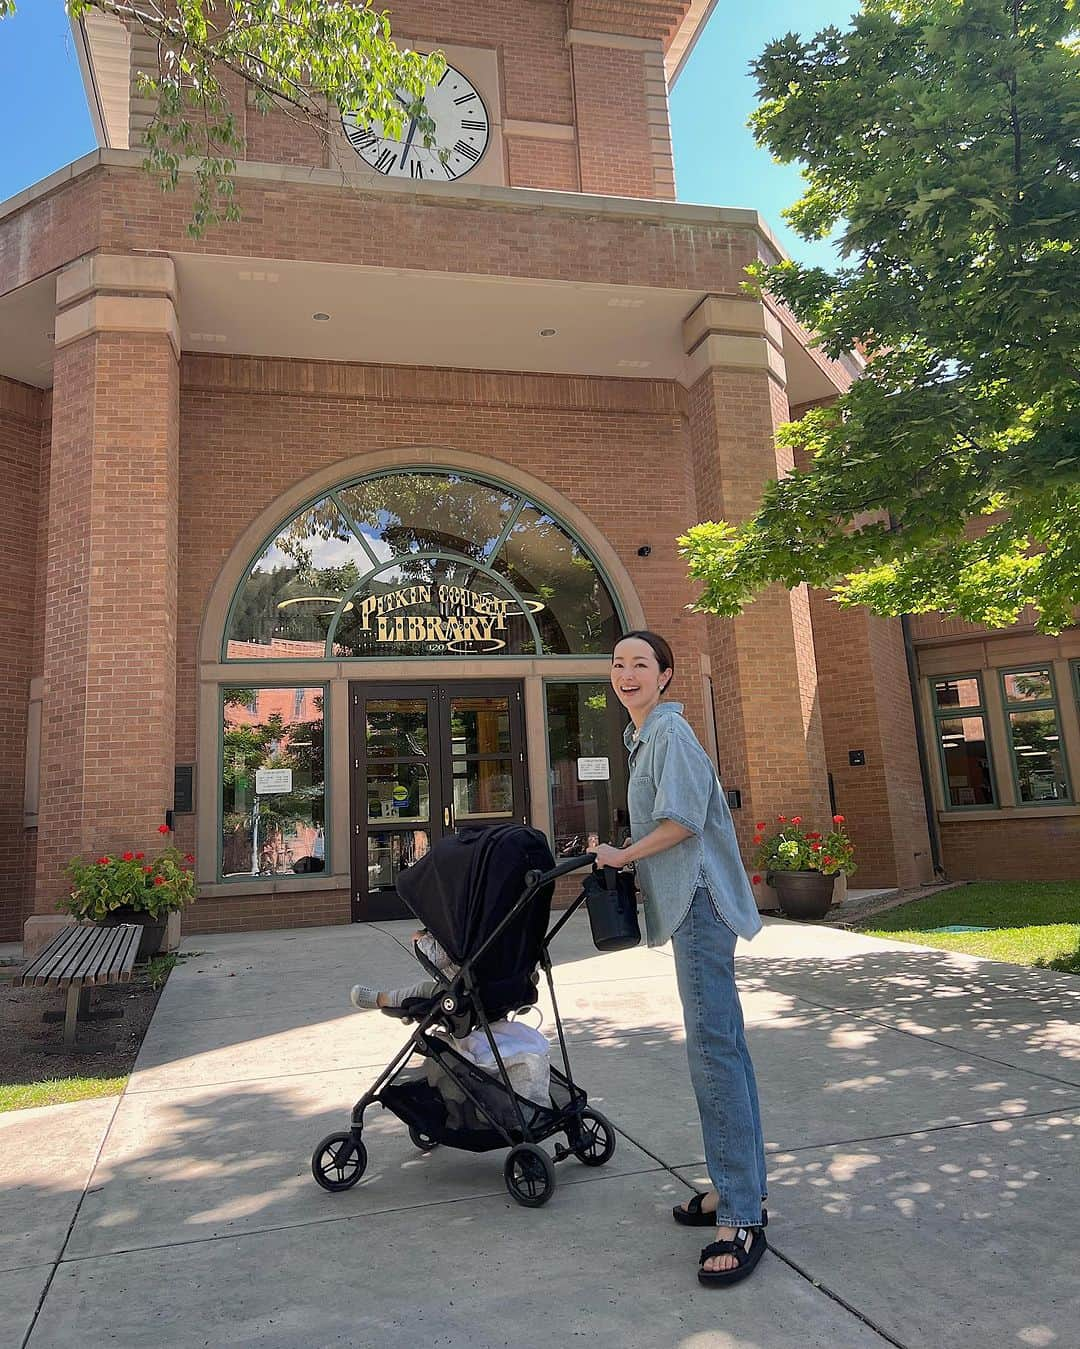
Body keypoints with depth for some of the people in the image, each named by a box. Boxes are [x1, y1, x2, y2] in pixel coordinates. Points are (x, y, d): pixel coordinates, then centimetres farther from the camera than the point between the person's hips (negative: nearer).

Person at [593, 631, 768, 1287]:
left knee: (713, 1049, -9)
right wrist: (626, 860, 17)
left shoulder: (670, 730, -10)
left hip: (701, 901, -10)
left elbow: (684, 819, -19)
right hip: (690, 904, 10)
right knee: (722, 1045, 14)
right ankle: (743, 1189, 25)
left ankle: (741, 1218, -3)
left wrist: (622, 856, -8)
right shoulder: (647, 735, 19)